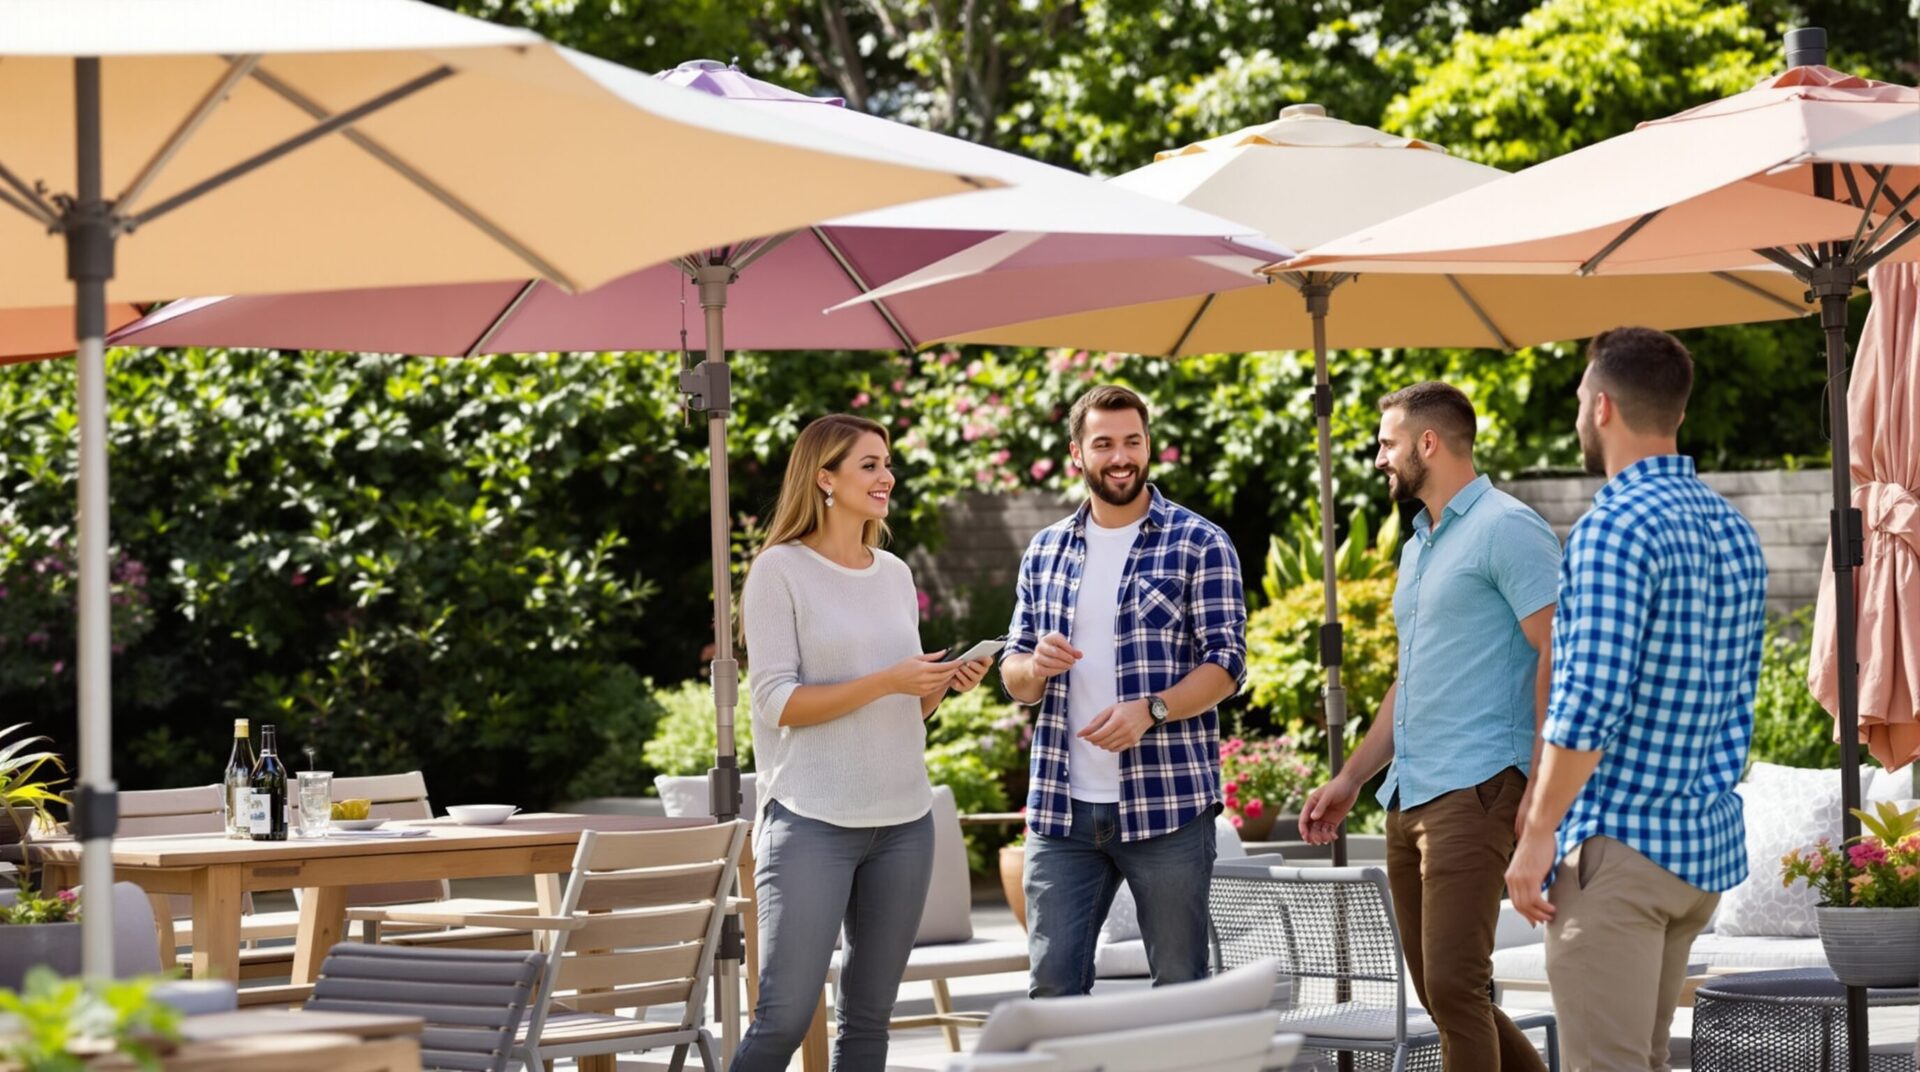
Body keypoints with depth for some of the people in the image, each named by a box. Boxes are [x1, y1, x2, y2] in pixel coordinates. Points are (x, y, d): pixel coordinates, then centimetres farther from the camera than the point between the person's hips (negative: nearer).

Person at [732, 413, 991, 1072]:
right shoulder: (780, 570, -5)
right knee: (785, 1015, -11)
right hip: (812, 823, -6)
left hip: (904, 820, 6)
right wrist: (887, 681, -19)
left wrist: (943, 685, -2)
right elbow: (777, 702, -12)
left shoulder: (895, 574, 14)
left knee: (870, 1015, 7)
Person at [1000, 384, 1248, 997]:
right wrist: (1036, 666, -8)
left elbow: (1226, 662, -5)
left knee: (1181, 986, 3)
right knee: (1053, 984, 2)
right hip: (1062, 808, 4)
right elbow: (1014, 675, 17)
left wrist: (1149, 710, -21)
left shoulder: (1200, 544, 0)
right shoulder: (1046, 552, 13)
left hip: (1167, 805, -4)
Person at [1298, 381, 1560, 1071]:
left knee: (1453, 986, -16)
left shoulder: (1507, 529, -8)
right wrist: (1350, 780, 24)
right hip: (1408, 796, 10)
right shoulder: (1420, 543, 22)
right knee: (1438, 992, 10)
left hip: (1474, 788, -10)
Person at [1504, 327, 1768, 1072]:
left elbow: (1589, 704, -21)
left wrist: (1537, 837, -15)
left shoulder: (1617, 526, -15)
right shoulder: (1734, 532, 11)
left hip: (1617, 844, -9)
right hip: (1707, 844, 9)